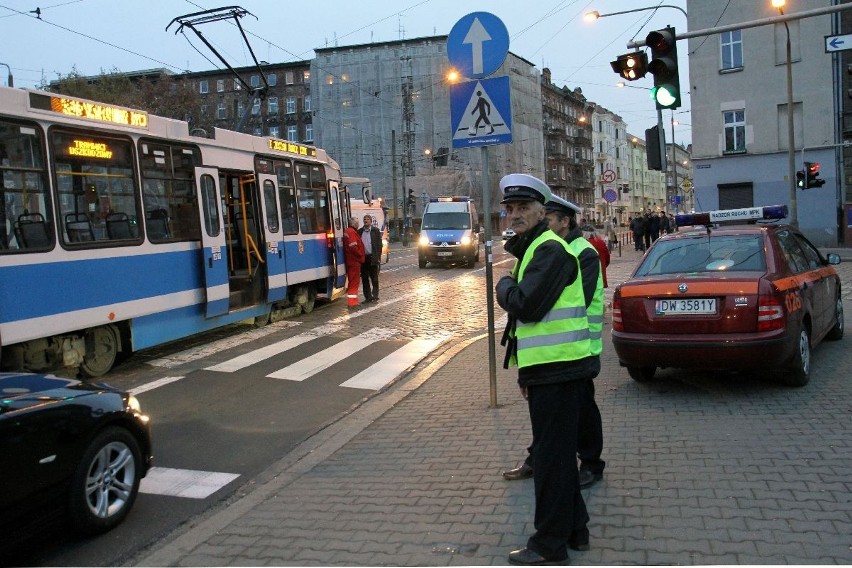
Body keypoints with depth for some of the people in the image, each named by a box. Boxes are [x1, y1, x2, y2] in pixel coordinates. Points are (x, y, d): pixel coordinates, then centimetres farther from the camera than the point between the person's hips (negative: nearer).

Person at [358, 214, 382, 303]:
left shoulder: (376, 230, 3)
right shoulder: (359, 231, 9)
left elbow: (379, 244, 0)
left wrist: (378, 257, -7)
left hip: (372, 258, -3)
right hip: (363, 258, 3)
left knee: (374, 279, 2)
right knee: (365, 279, 7)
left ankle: (375, 296, 9)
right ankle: (368, 297, 13)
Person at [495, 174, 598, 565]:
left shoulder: (550, 249, -14)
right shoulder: (533, 249, 19)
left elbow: (527, 306, -26)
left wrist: (504, 286, -4)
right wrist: (526, 372, 24)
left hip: (558, 370, -11)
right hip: (548, 369, 11)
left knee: (551, 455, -3)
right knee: (557, 453, 18)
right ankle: (574, 529, 31)